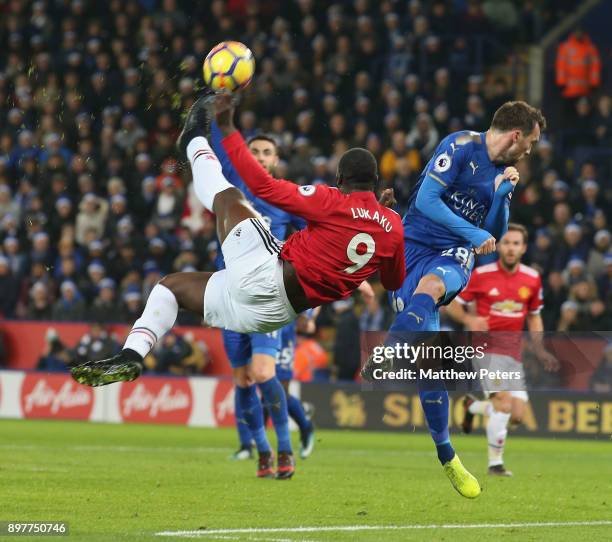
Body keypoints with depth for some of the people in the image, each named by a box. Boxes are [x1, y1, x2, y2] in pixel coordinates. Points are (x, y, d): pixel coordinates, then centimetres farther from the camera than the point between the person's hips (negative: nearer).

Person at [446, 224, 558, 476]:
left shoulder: (532, 278, 6)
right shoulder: (481, 275, -6)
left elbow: (534, 316, 19)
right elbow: (452, 304, 2)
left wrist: (539, 349, 8)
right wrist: (468, 319, -19)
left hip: (513, 351, 5)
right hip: (487, 347, -5)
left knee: (517, 415, -1)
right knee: (504, 404, -20)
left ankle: (473, 406, 28)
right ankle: (495, 462, -5)